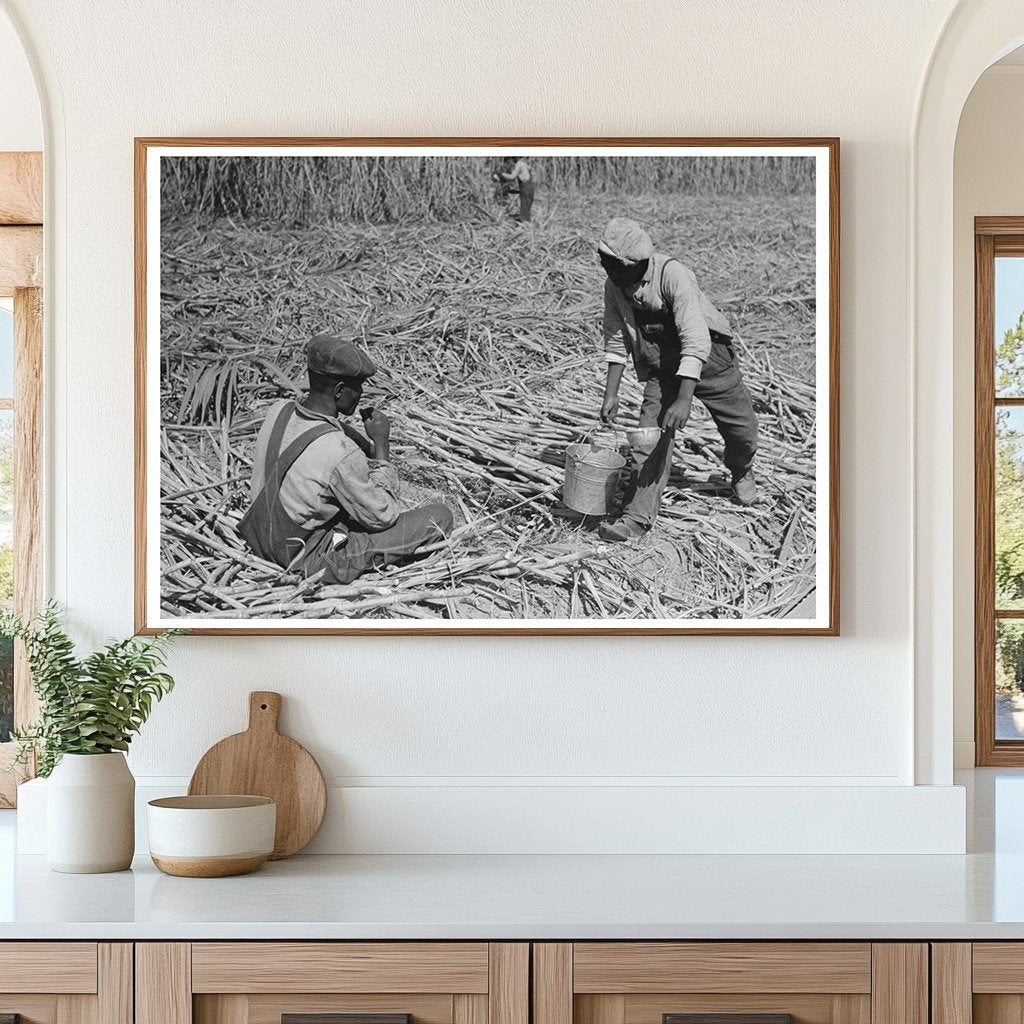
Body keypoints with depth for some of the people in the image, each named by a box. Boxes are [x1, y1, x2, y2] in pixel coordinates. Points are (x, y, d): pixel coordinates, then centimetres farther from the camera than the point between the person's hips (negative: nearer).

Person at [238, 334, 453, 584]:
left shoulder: (280, 410, -9)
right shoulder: (340, 453, -31)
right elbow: (383, 516, -15)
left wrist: (372, 448, 4)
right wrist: (382, 444, -11)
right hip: (312, 561, -8)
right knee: (439, 517, -4)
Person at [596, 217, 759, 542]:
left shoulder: (672, 275, -32)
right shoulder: (615, 286, -12)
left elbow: (696, 341, -38)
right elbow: (616, 341, 2)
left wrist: (684, 399, -44)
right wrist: (611, 394, -4)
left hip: (709, 357, -3)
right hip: (661, 367, 4)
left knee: (742, 429, 9)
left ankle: (742, 473, 43)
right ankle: (637, 518, -14)